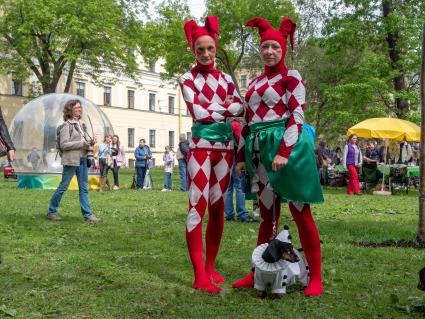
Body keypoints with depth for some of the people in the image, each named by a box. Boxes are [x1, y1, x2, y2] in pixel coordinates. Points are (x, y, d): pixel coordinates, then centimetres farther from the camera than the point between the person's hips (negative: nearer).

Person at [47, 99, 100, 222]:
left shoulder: (81, 124, 13)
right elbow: (63, 144, -13)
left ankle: (87, 214, 7)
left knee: (84, 188, 6)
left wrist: (91, 141, -2)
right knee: (63, 187, 2)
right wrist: (81, 143, -17)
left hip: (83, 159, 7)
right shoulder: (67, 125, -7)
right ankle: (51, 211, 15)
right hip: (71, 160, -7)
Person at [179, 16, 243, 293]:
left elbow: (240, 107, 0)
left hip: (224, 146, 5)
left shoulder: (225, 78, 14)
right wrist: (224, 107, -2)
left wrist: (212, 108, -10)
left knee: (218, 207, 7)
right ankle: (199, 275, -9)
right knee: (198, 206, -10)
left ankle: (211, 267, 17)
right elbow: (197, 112, -12)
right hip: (201, 146, -5)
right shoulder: (188, 78, 2)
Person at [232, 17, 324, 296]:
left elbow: (297, 117, -10)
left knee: (300, 211, -2)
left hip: (286, 146, -6)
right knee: (267, 214, 10)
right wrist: (242, 155, 14)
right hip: (260, 151, 6)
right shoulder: (255, 83, 18)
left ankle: (316, 278, 6)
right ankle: (258, 273, 17)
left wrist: (284, 152, -19)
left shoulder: (291, 77, -1)